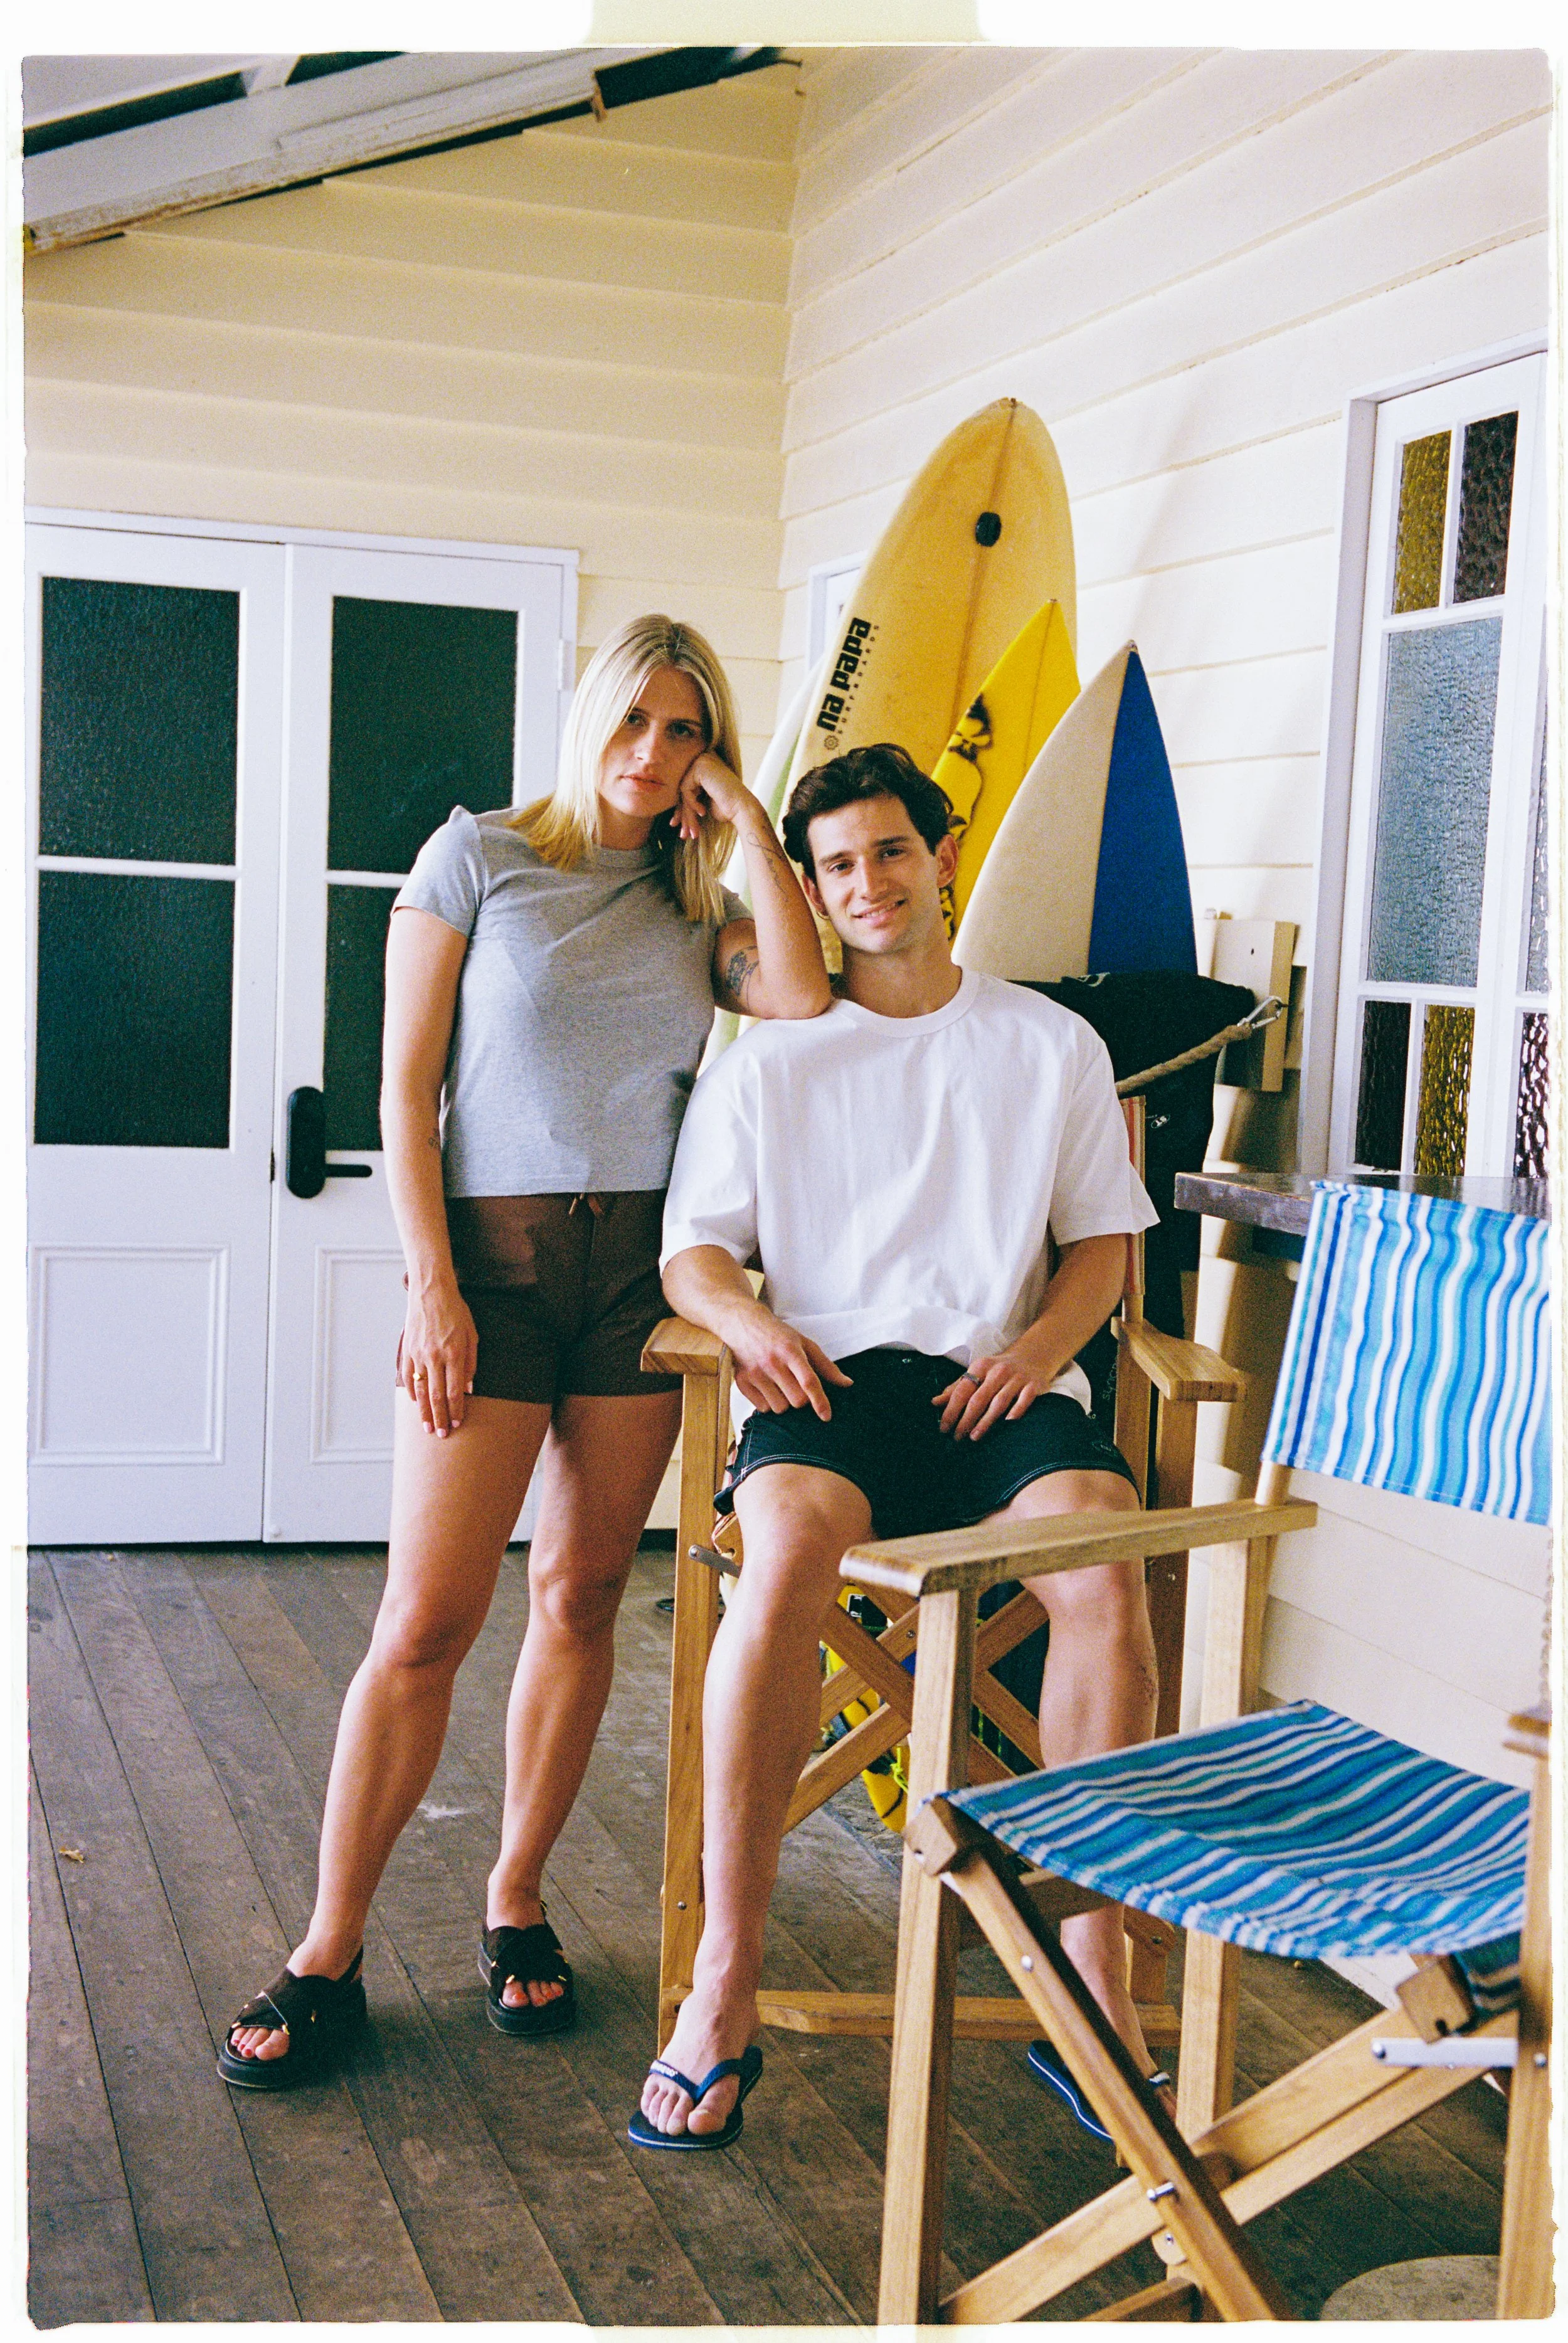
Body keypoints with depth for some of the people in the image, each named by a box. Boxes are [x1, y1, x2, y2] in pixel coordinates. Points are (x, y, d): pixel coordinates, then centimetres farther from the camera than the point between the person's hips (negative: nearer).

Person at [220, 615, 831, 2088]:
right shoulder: (477, 858, 2)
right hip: (492, 1250, -3)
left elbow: (801, 998, -10)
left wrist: (744, 815, -3)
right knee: (426, 1620, -6)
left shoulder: (693, 907, 11)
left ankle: (515, 1903, 24)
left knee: (582, 1593, 8)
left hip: (643, 1263, 4)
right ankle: (328, 1955, 6)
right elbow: (406, 1089, -2)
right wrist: (432, 1282, -11)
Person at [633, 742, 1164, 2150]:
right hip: (831, 1377, 0)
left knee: (1105, 1566, -32)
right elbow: (694, 1250, 13)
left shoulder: (1052, 1046, 18)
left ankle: (1095, 1984, -22)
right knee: (786, 1554, -35)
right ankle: (724, 1989, -27)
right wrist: (749, 1322, -10)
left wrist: (1044, 1342, -4)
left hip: (1002, 1383, 1)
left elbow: (1102, 1244, 17)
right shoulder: (770, 1062, 16)